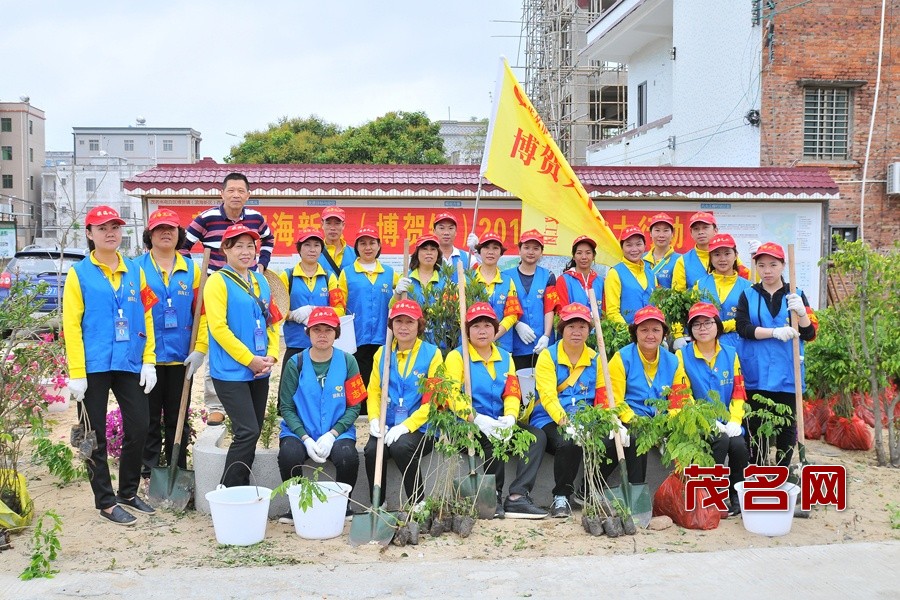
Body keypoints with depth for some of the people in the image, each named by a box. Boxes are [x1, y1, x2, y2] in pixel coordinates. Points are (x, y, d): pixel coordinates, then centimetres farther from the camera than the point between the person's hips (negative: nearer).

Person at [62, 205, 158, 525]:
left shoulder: (134, 271, 10)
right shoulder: (79, 274, -2)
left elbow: (146, 318, 9)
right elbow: (71, 325, -7)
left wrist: (148, 361, 2)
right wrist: (76, 374, -13)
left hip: (130, 366, 4)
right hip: (93, 367, -4)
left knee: (139, 428, 7)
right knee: (96, 437, 5)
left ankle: (128, 492, 25)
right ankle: (105, 501, 17)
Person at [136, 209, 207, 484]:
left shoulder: (191, 269, 6)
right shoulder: (137, 267, -1)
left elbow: (201, 312, 4)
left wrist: (199, 349, -4)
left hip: (181, 358, 2)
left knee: (178, 420, 11)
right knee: (150, 419, 7)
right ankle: (150, 473, 17)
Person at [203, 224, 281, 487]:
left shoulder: (261, 282, 13)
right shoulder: (218, 281, -7)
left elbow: (272, 322, 16)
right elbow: (218, 327, -14)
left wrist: (271, 356, 1)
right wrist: (249, 359, -15)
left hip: (260, 372, 7)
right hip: (231, 372, -7)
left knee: (252, 432, 10)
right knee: (247, 432, -13)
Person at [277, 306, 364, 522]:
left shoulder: (347, 361, 1)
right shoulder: (296, 363, 0)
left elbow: (354, 406, 0)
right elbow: (286, 407, 0)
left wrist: (332, 435, -14)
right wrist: (306, 439, -14)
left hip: (337, 431, 0)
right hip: (300, 431, 0)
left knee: (348, 456, -30)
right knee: (289, 454, -31)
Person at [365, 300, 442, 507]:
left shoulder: (432, 354, 1)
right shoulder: (382, 353, 14)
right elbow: (373, 392, 12)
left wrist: (406, 426, -16)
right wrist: (375, 419, -8)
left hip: (420, 428, -3)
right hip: (387, 427, 3)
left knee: (401, 447, -33)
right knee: (371, 450, -26)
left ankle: (418, 505, -13)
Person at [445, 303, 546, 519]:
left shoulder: (505, 357, 17)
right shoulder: (457, 356, 1)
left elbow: (512, 394, 8)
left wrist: (510, 417, -15)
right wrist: (477, 419, -27)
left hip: (499, 423, 5)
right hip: (468, 425, -5)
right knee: (494, 439, -33)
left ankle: (518, 496, -24)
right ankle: (494, 497, -17)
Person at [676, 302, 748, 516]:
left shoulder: (730, 354, 11)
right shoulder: (682, 356, 0)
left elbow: (739, 393, 8)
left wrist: (734, 422, -9)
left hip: (727, 424, 3)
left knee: (739, 444, -25)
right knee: (721, 440, -30)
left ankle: (737, 495, -4)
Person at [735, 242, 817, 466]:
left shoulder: (796, 296, 8)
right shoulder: (748, 295, 7)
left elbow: (809, 334, 2)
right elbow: (742, 327, -7)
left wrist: (801, 312, -16)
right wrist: (775, 332, -17)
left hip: (787, 374, 1)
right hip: (756, 375, -1)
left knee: (787, 426, 5)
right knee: (755, 427, 3)